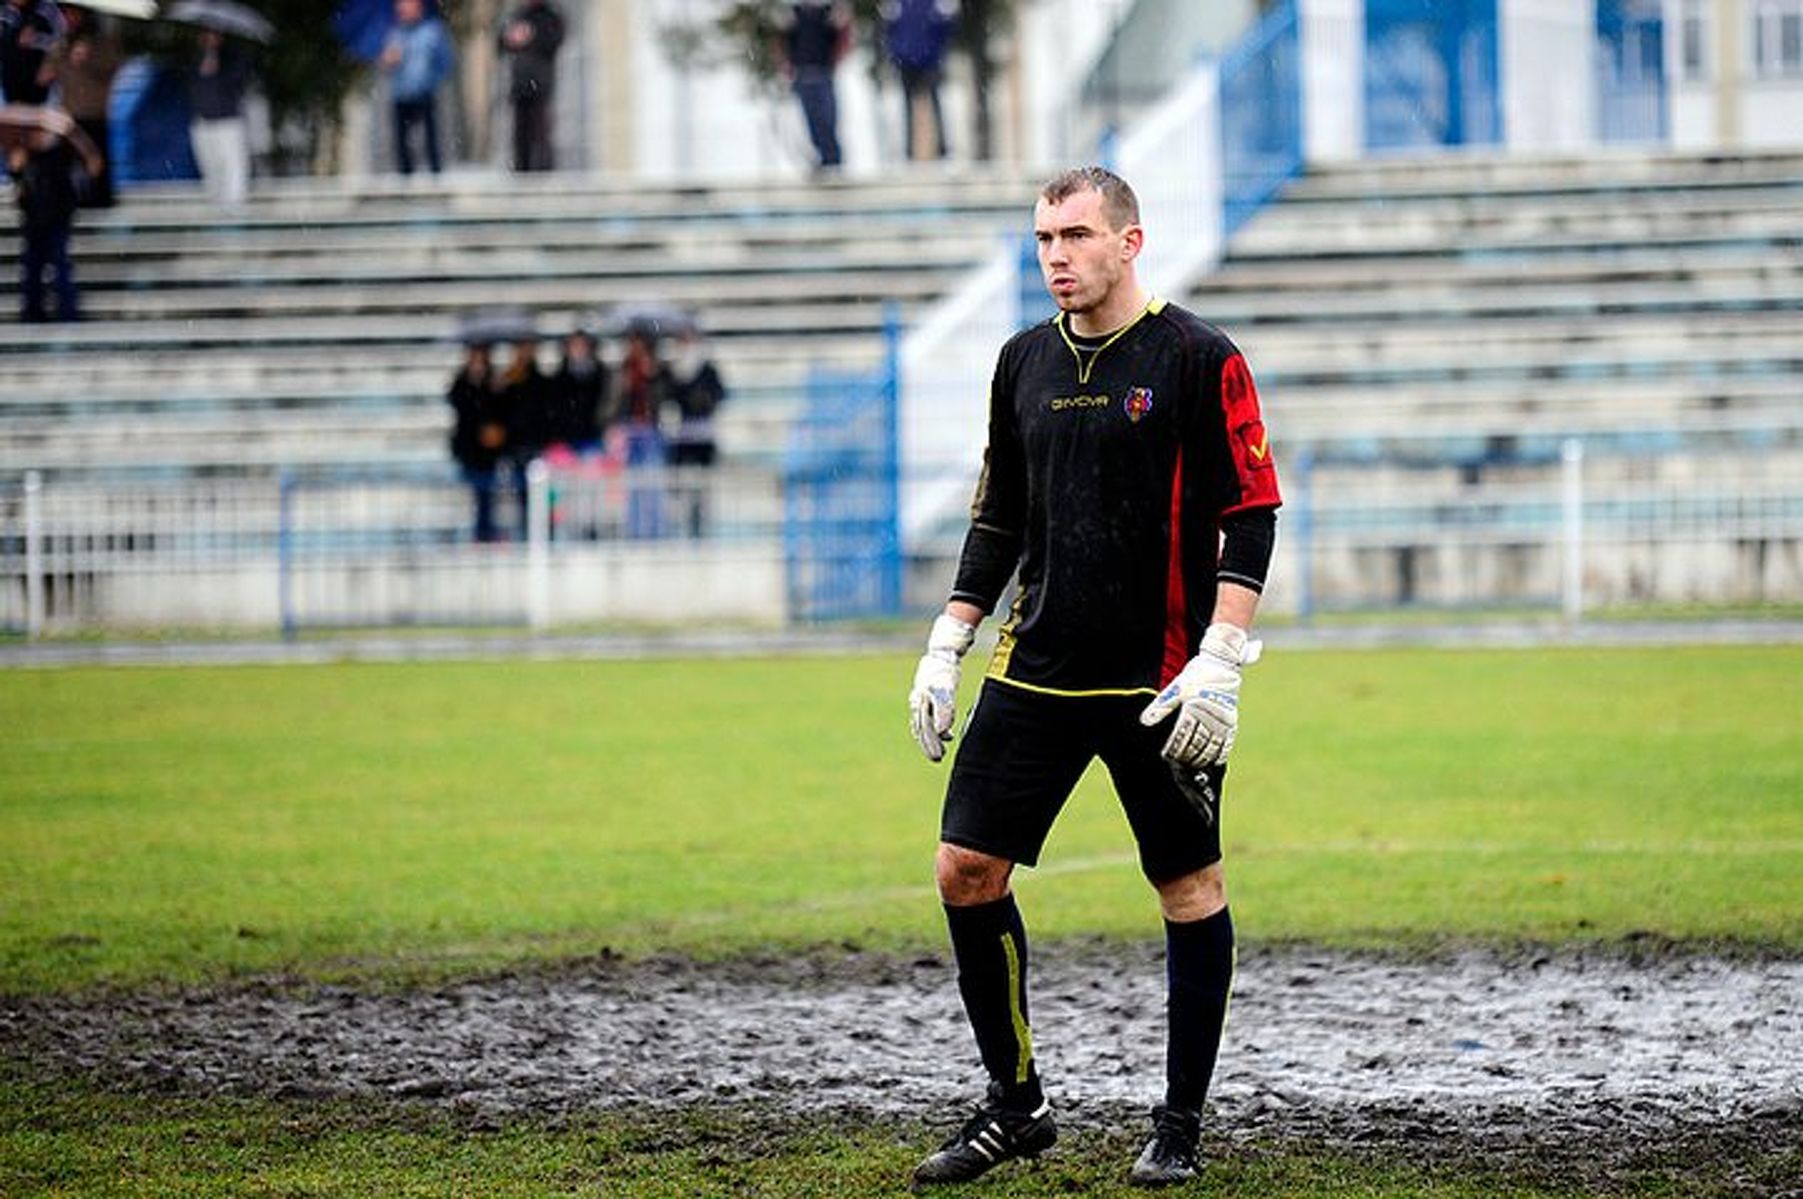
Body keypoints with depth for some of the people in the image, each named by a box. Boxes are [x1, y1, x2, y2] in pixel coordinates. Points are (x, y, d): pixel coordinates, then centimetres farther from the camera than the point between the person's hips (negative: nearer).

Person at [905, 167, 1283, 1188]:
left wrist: (1219, 662, -17)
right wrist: (946, 649, 12)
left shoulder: (1198, 359, -7)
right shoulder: (1026, 361, 10)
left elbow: (1252, 518, -9)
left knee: (1191, 890, 1)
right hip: (1035, 672, 5)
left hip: (1159, 681, -5)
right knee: (966, 870, -1)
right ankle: (1016, 1104, 12)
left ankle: (1181, 1127, 13)